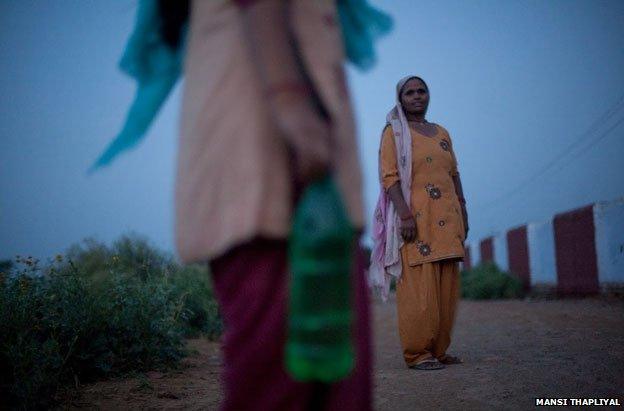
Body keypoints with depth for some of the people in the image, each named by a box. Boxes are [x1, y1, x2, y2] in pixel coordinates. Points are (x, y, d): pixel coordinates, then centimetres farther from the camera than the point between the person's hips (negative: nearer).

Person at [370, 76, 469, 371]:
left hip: (447, 219, 6)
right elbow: (388, 175, -8)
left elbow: (454, 175, 21)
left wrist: (463, 213, 13)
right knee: (419, 287, -9)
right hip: (416, 218, -6)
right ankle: (416, 353, -3)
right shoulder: (394, 132, 3)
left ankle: (438, 350, 13)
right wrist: (405, 214, -18)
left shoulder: (442, 133, 21)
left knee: (446, 288, 5)